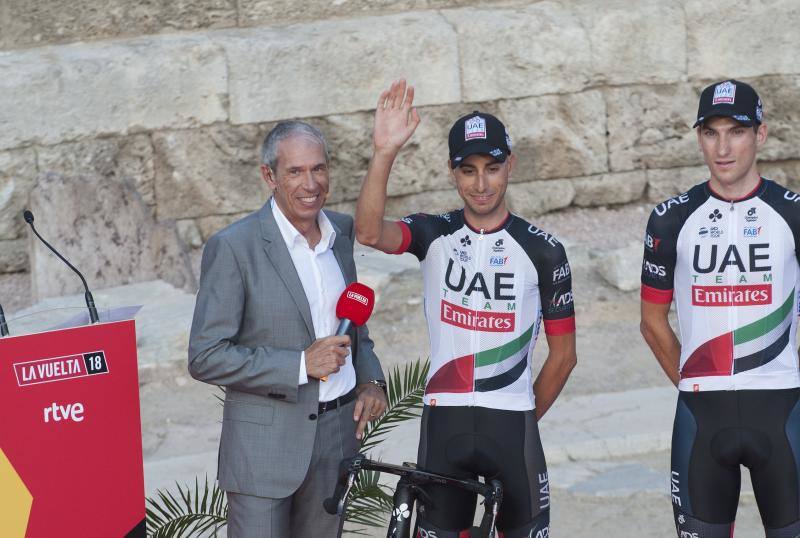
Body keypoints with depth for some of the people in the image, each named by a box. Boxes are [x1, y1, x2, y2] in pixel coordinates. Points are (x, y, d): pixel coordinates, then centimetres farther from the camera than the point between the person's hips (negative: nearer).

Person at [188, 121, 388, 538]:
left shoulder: (341, 231, 7)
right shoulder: (233, 247, -14)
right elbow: (206, 357, -16)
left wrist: (370, 379, 5)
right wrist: (301, 365, -21)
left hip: (338, 435, 6)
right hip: (265, 446, -6)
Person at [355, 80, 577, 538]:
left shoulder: (543, 251, -2)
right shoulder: (435, 235, 0)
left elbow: (563, 354, 4)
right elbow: (370, 233, -23)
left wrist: (523, 421, 7)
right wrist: (385, 153, -35)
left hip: (512, 423, -1)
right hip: (444, 420, 1)